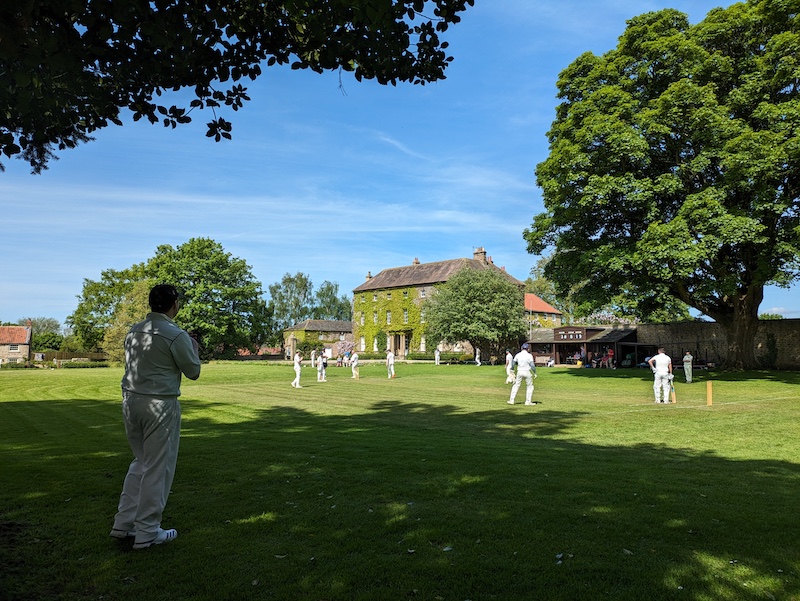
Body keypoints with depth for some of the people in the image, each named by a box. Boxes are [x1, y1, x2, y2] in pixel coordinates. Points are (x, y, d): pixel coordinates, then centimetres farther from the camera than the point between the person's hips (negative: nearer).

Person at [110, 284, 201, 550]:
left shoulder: (134, 331, 6)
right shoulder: (175, 335, -14)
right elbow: (193, 371, -5)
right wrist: (193, 346, 12)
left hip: (131, 401, 7)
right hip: (160, 405, -7)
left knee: (141, 462, 21)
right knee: (157, 468, 5)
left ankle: (123, 523, 24)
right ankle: (146, 532, 13)